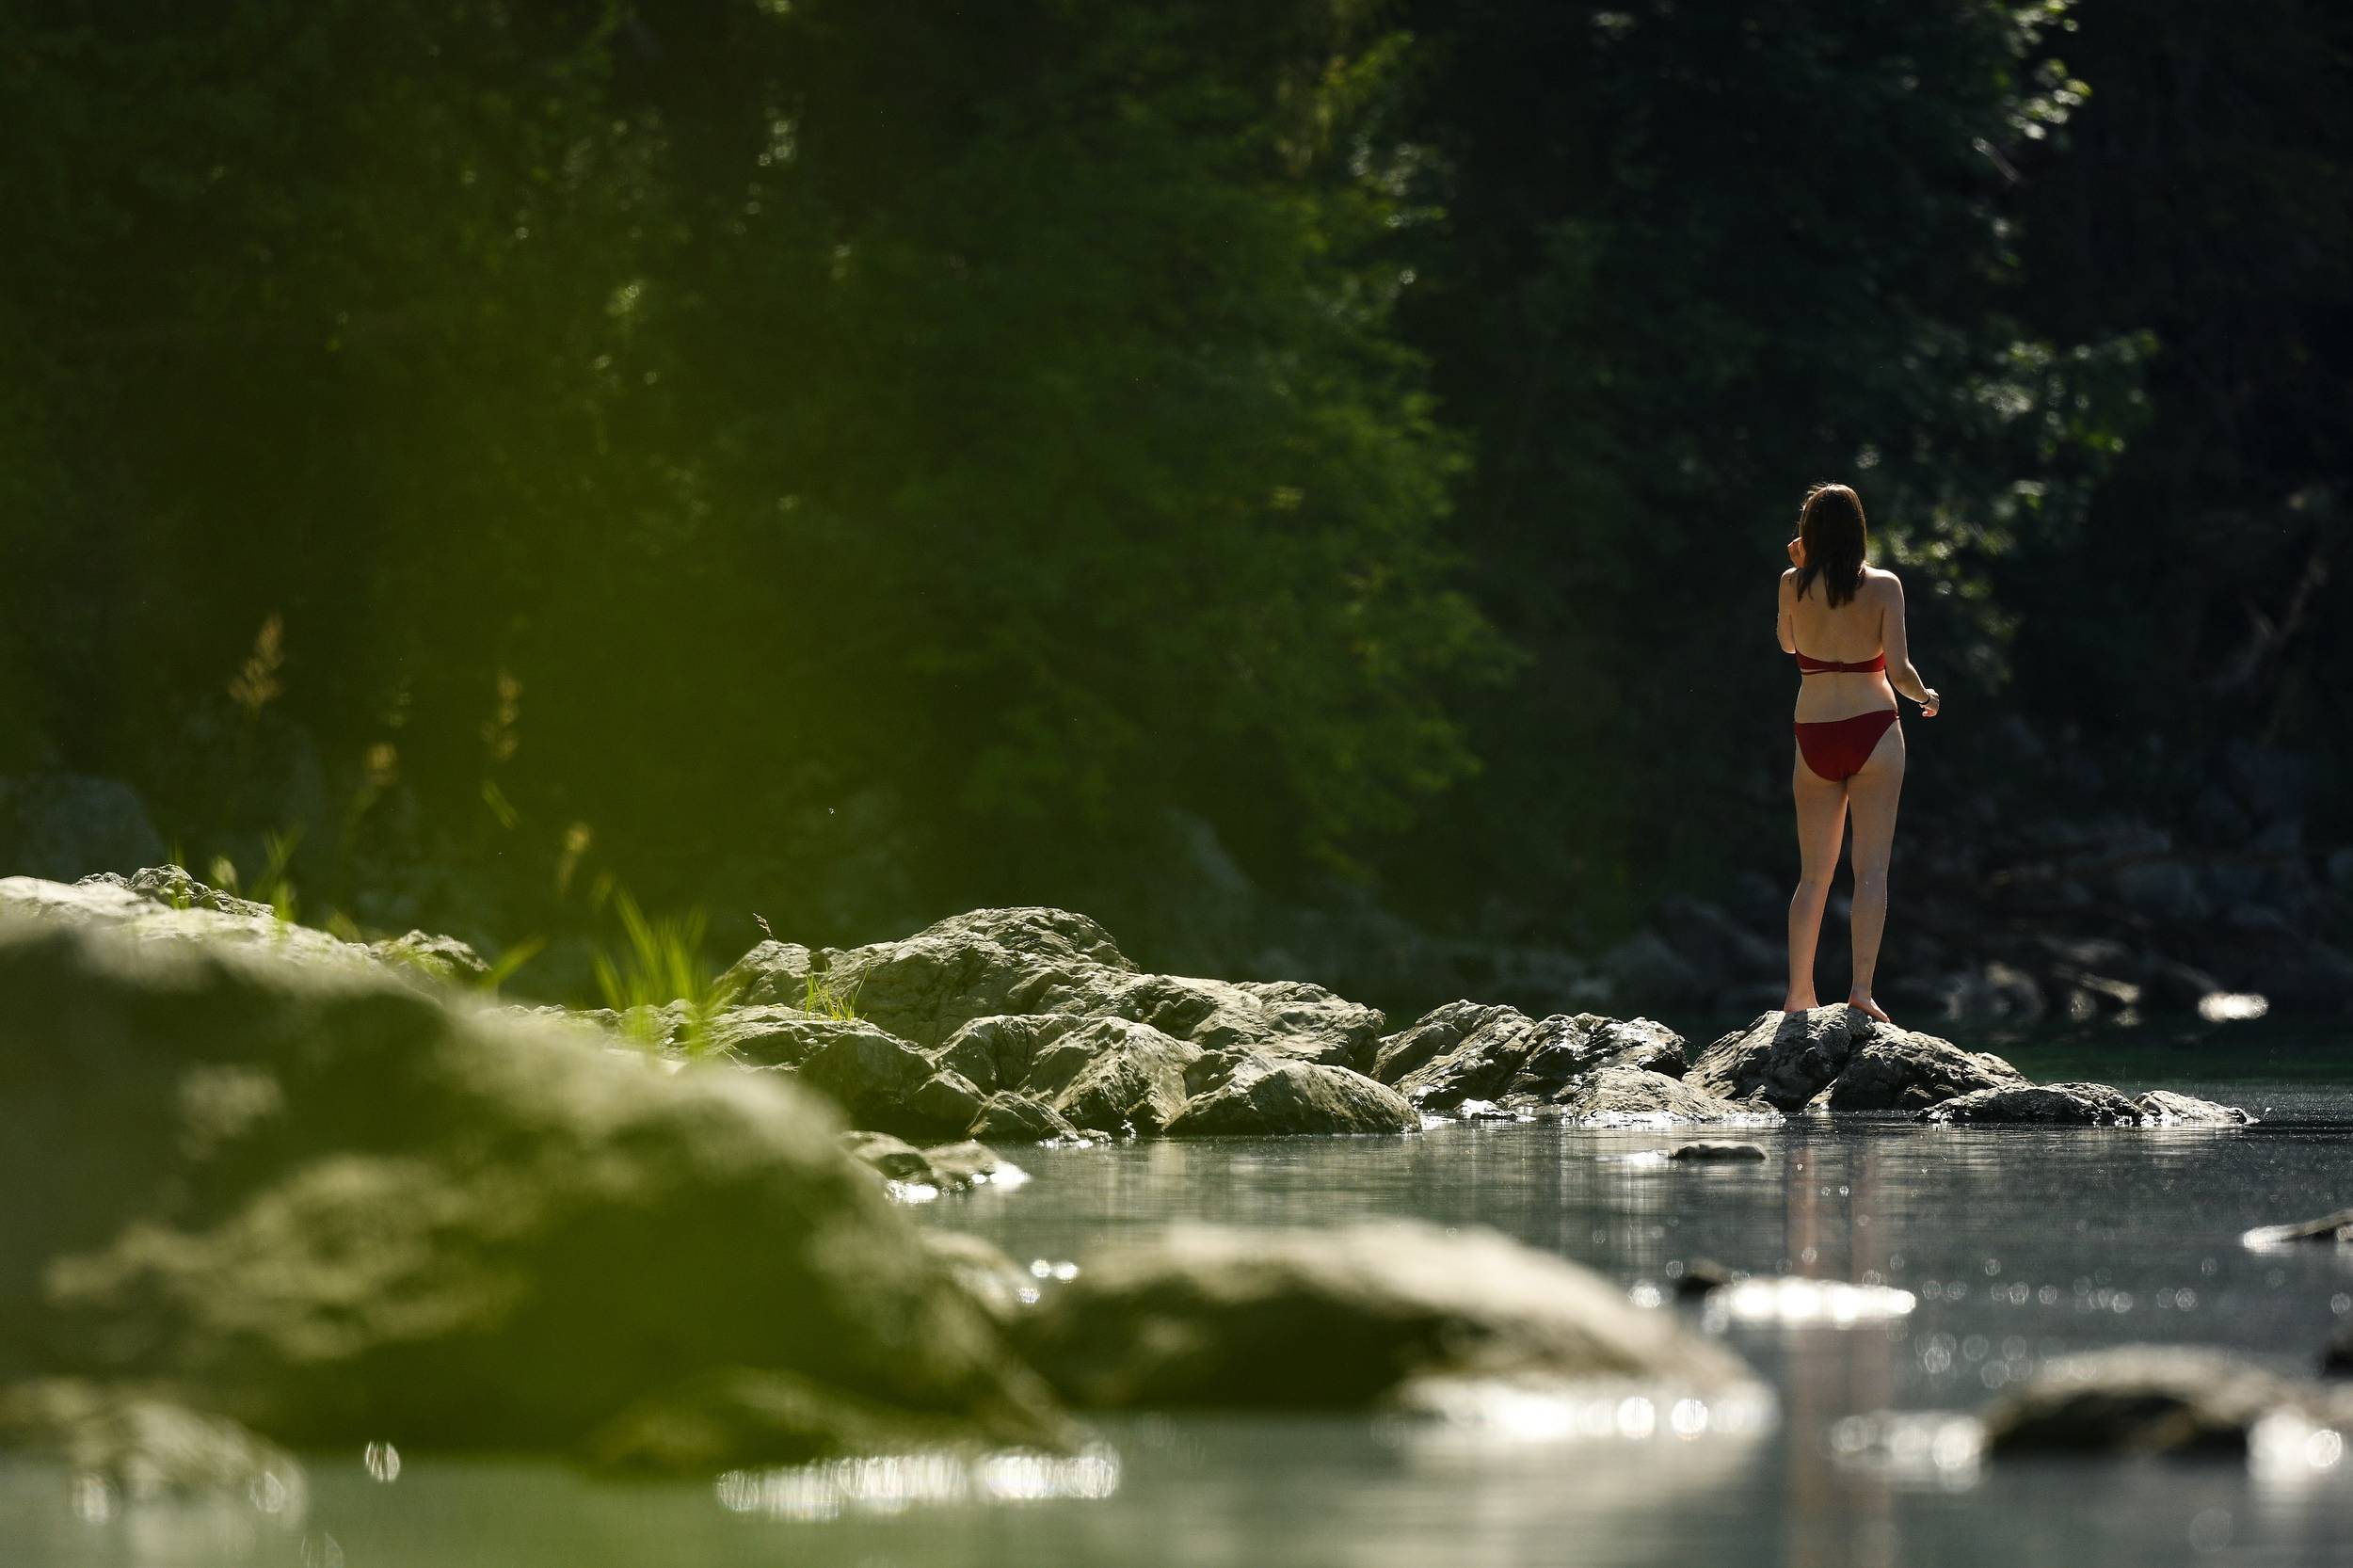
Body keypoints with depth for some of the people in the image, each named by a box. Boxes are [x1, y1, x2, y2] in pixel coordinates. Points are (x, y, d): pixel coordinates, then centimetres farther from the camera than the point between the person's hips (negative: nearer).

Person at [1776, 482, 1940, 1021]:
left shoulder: (1794, 585, 0)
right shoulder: (1883, 586, -5)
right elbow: (1899, 669, -9)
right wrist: (1925, 696, 11)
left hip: (1815, 737, 2)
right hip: (1873, 729, -2)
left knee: (1814, 875, 10)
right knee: (1872, 868, -3)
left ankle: (1798, 994, 9)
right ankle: (1861, 987, -13)